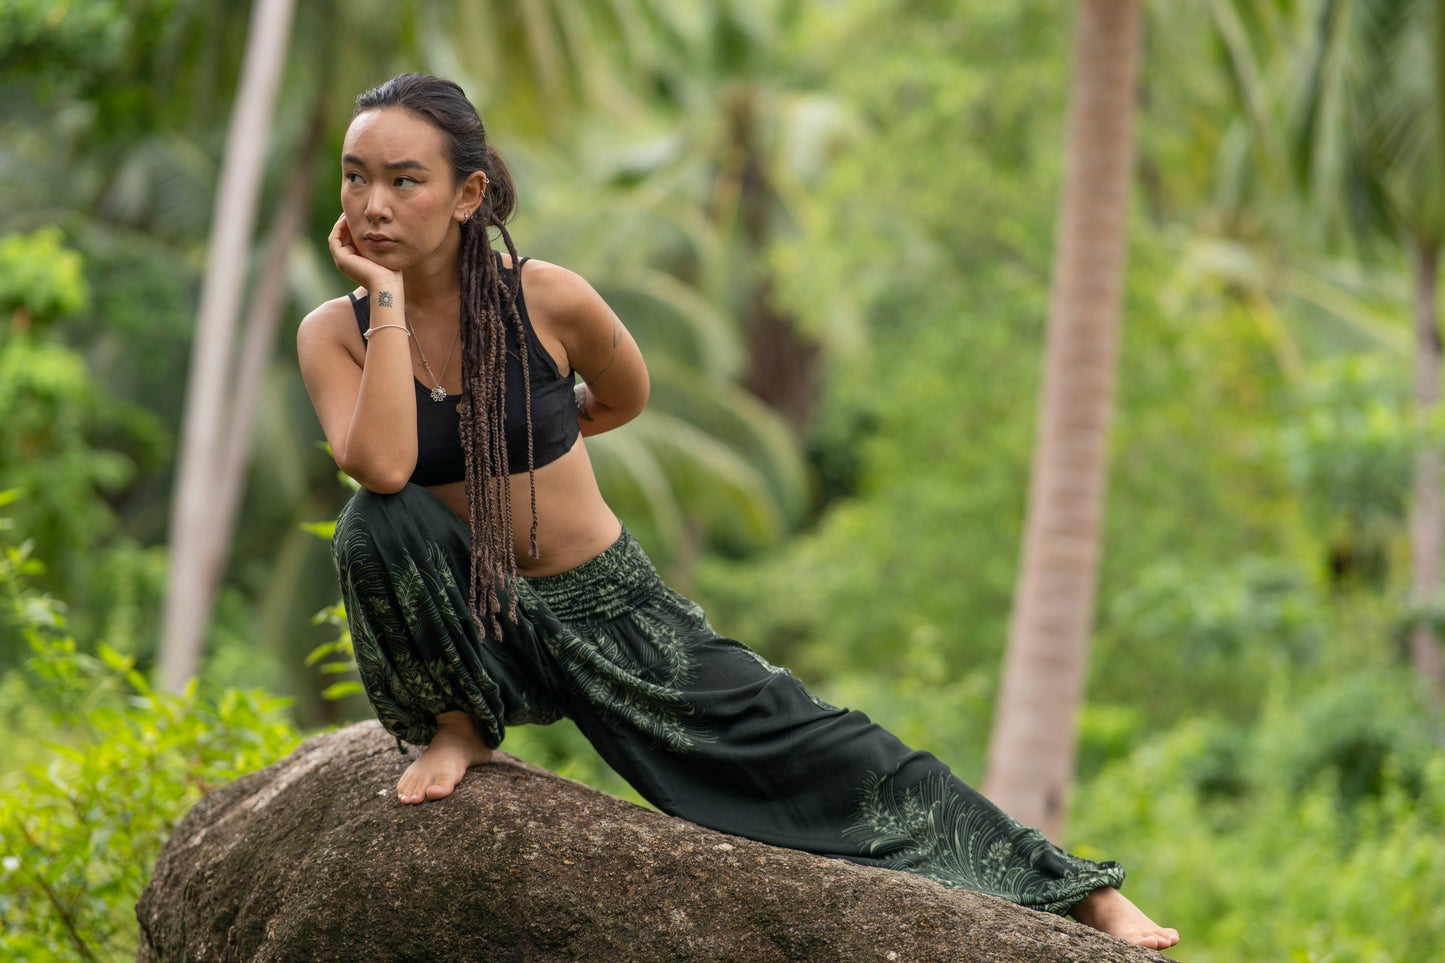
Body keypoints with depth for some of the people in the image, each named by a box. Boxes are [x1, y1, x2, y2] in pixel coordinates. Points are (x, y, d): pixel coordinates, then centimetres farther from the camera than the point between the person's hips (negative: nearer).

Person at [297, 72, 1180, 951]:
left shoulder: (544, 299, -14)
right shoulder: (335, 333, -11)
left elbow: (626, 395, 8)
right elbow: (380, 465, -31)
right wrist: (388, 297, -26)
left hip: (611, 609, 0)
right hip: (473, 626, 1)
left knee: (818, 754, -5)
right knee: (377, 525, -31)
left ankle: (1086, 894, 5)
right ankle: (463, 726, -5)